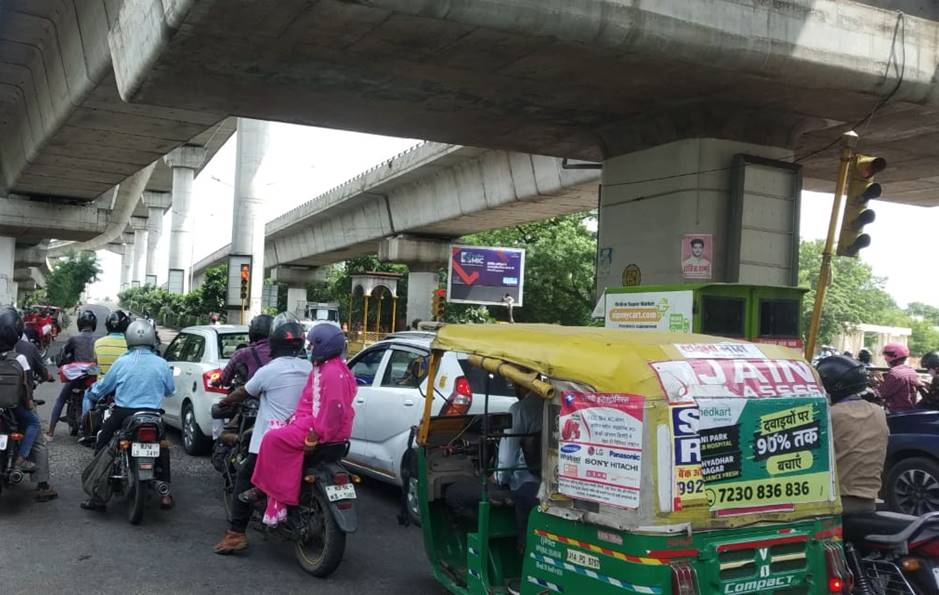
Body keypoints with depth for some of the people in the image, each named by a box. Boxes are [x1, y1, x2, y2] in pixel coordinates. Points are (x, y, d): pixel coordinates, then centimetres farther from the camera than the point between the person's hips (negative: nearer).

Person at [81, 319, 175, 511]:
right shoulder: (161, 364, -2)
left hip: (123, 414, -1)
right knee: (162, 447, 23)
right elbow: (170, 390, 11)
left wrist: (90, 392, 30)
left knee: (101, 445, 17)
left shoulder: (121, 363, -4)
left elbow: (102, 387, 7)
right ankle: (165, 494, 16)